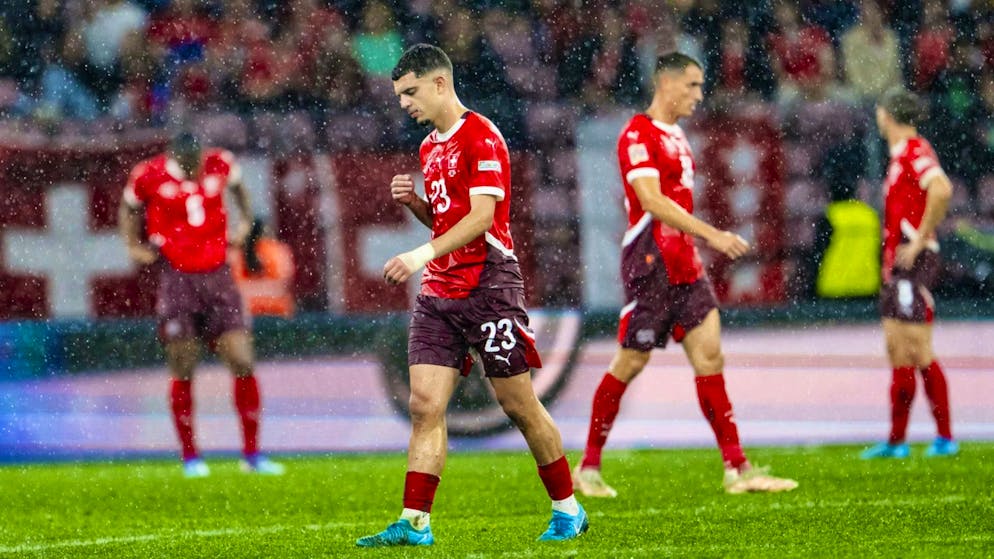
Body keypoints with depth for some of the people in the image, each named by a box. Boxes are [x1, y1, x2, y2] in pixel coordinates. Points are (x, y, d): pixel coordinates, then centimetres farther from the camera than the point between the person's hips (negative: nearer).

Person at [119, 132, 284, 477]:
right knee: (183, 373, 0)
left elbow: (237, 186, 24)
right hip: (177, 278, -2)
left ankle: (252, 454, 7)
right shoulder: (149, 175, -6)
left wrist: (245, 220, 15)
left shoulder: (220, 165, 0)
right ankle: (190, 458, 12)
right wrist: (133, 246, 0)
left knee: (243, 364, -3)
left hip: (217, 274, 2)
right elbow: (128, 210, 12)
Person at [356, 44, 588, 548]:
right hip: (438, 290, 8)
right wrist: (413, 202, 5)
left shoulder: (481, 137, -11)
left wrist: (423, 254, -27)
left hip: (488, 284, -8)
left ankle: (568, 510, 15)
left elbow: (480, 217, -19)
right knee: (425, 405, -5)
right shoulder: (430, 147, 17)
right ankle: (415, 522, -8)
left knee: (519, 405, 0)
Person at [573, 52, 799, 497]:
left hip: (683, 265, 9)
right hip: (650, 264, -8)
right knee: (630, 363, -2)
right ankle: (588, 467, 9)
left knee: (709, 356, 0)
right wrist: (712, 235, -25)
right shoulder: (638, 135, -12)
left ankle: (737, 469, -3)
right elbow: (652, 202, -22)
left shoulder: (675, 136, 18)